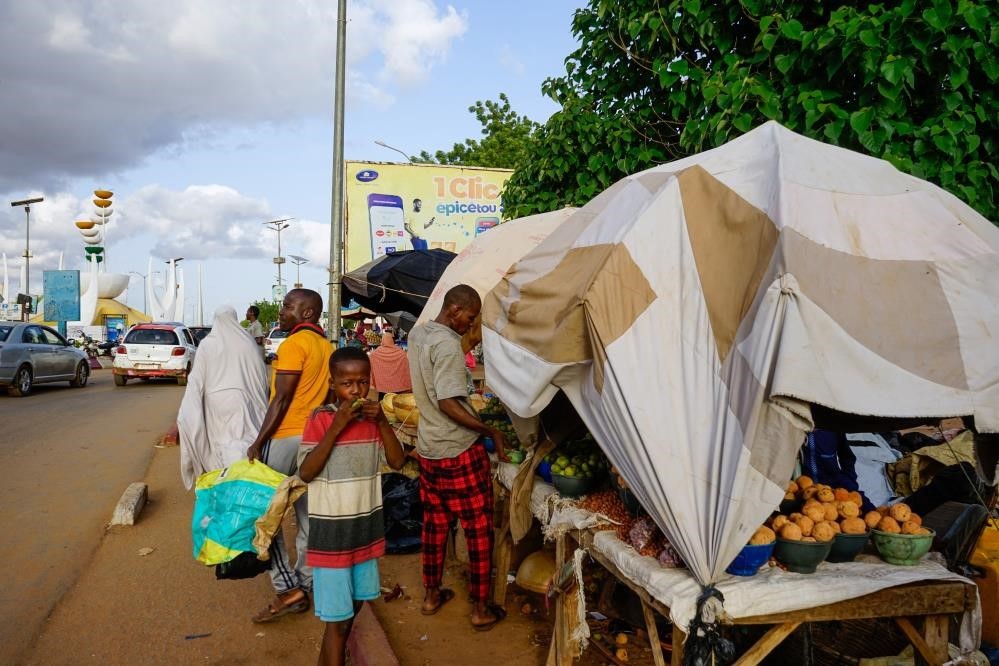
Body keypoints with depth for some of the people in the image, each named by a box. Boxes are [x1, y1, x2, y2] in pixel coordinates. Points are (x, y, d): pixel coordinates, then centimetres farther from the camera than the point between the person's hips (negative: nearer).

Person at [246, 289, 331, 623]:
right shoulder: (326, 346, 11)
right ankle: (305, 583, 19)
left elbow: (281, 399, -17)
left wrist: (257, 443, -14)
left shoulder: (294, 343, -13)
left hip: (286, 438, -8)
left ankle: (288, 588, -1)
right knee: (308, 514, 11)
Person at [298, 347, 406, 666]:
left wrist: (382, 422, -16)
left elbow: (398, 461, -4)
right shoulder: (320, 419, -14)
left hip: (366, 526, 6)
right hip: (331, 531, -6)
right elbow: (306, 473, -20)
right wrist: (336, 427, -27)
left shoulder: (374, 417, 1)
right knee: (338, 616, 1)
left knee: (354, 605, 21)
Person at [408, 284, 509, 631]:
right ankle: (481, 609, 15)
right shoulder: (448, 344, -21)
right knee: (479, 529, 5)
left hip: (428, 448, 8)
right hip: (460, 453, -8)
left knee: (434, 523, 19)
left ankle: (431, 595, 32)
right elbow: (447, 403, -26)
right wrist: (491, 430, -21)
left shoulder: (417, 334, 5)